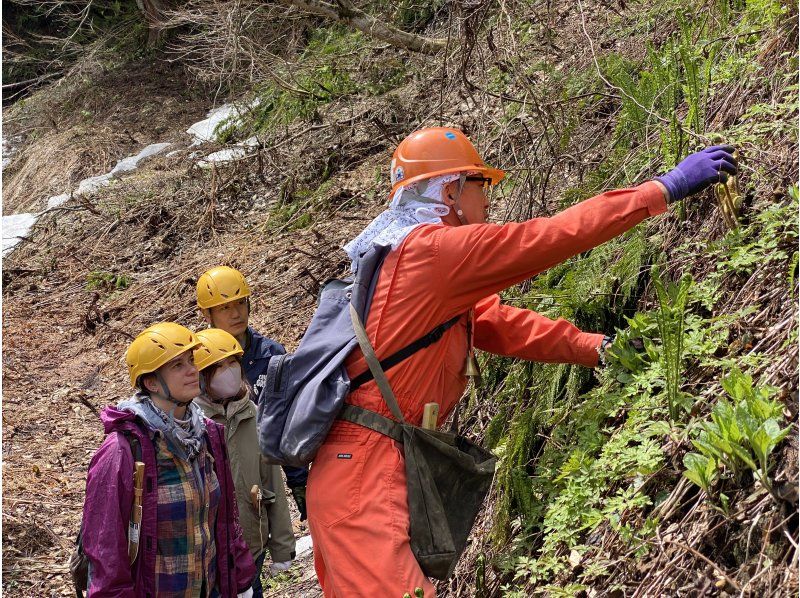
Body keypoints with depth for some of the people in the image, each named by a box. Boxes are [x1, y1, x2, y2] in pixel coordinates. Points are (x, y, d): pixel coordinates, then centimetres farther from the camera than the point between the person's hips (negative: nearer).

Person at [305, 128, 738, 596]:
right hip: (364, 476, -11)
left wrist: (597, 347, 13)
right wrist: (667, 188, -8)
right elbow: (548, 237, -13)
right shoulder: (428, 248, -11)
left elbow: (502, 323, 19)